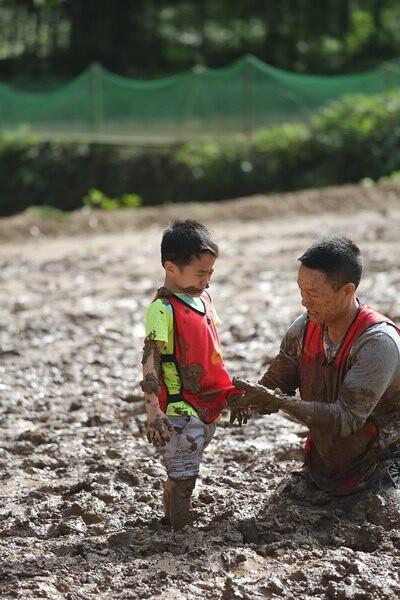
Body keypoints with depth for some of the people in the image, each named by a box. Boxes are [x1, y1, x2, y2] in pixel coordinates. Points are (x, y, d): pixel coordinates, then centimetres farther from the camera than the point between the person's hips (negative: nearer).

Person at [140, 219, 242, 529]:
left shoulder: (204, 297, 10)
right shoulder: (163, 309, -16)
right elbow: (150, 362, -18)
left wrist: (230, 393, 23)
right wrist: (154, 413, -23)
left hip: (208, 405, 8)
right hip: (180, 409, -8)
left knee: (184, 473, 15)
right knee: (182, 476, -5)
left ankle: (172, 520, 23)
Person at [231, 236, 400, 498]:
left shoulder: (378, 343, -27)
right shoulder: (304, 329, -6)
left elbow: (345, 418, -32)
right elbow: (274, 385, 1)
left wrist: (273, 399, -34)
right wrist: (246, 399, -23)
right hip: (321, 465, 6)